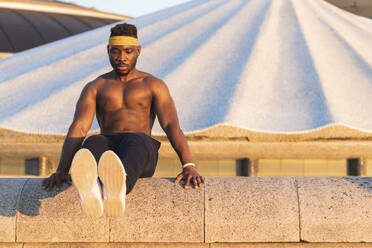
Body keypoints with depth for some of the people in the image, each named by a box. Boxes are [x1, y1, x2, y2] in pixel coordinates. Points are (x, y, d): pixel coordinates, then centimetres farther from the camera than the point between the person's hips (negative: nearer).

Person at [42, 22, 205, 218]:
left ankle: (117, 189, -76)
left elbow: (171, 125, 0)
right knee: (93, 143, -36)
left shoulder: (153, 85, 17)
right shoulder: (94, 88, 19)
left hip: (143, 151, -1)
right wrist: (62, 170, -15)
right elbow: (78, 129, 3)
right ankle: (92, 190, -74)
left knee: (134, 141, -39)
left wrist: (189, 165, -18)